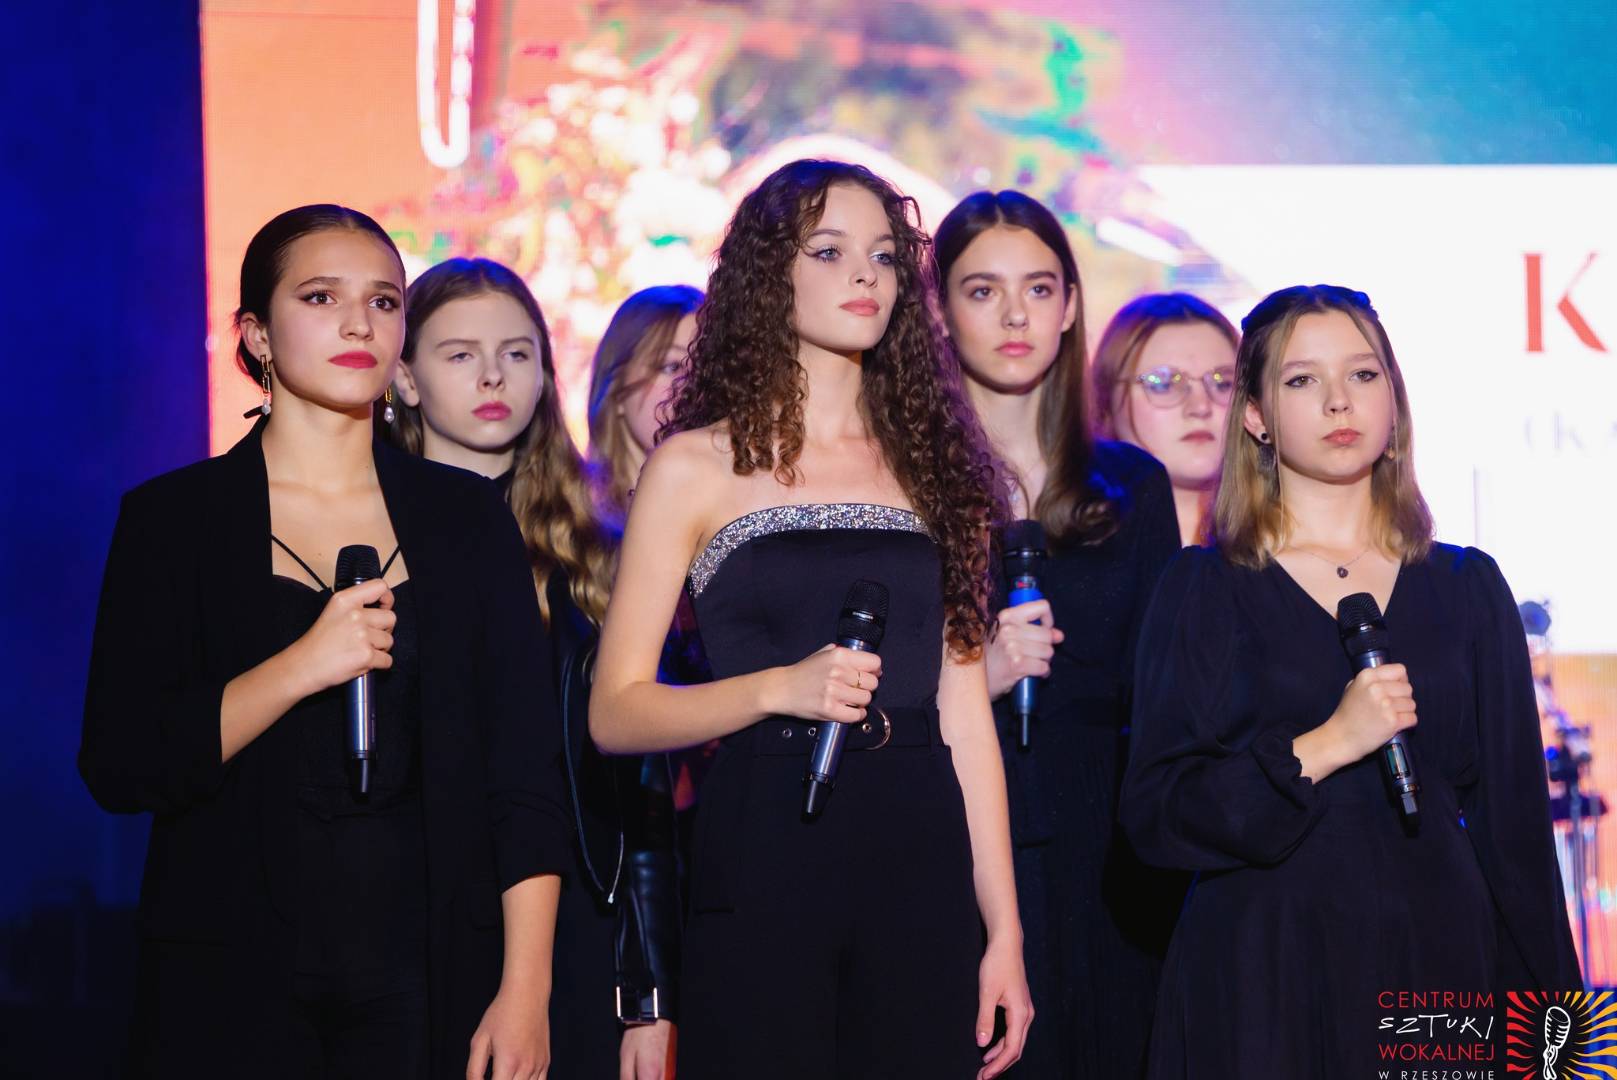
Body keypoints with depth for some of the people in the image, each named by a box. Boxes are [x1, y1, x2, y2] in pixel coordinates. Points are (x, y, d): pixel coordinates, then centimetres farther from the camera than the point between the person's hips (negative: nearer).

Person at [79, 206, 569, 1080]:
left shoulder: (467, 517, 7)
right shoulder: (173, 518, 1)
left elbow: (527, 773, 3)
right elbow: (118, 767, -8)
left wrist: (525, 990, -6)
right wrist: (302, 667, -20)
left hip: (432, 976, 2)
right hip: (232, 988, -2)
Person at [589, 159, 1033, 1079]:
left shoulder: (934, 464, 12)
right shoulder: (699, 466, 2)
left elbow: (964, 715, 10)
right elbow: (617, 711, -2)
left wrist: (1005, 931, 5)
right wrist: (780, 688, -18)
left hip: (919, 868, 3)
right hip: (762, 872, -3)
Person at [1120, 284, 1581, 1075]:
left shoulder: (1467, 587, 8)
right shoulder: (1203, 589, 1)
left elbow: (1513, 820, 7)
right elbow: (1154, 815, -7)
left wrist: (1542, 1013, 1)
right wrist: (1319, 749, -19)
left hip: (1437, 956, 2)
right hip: (1264, 974, -2)